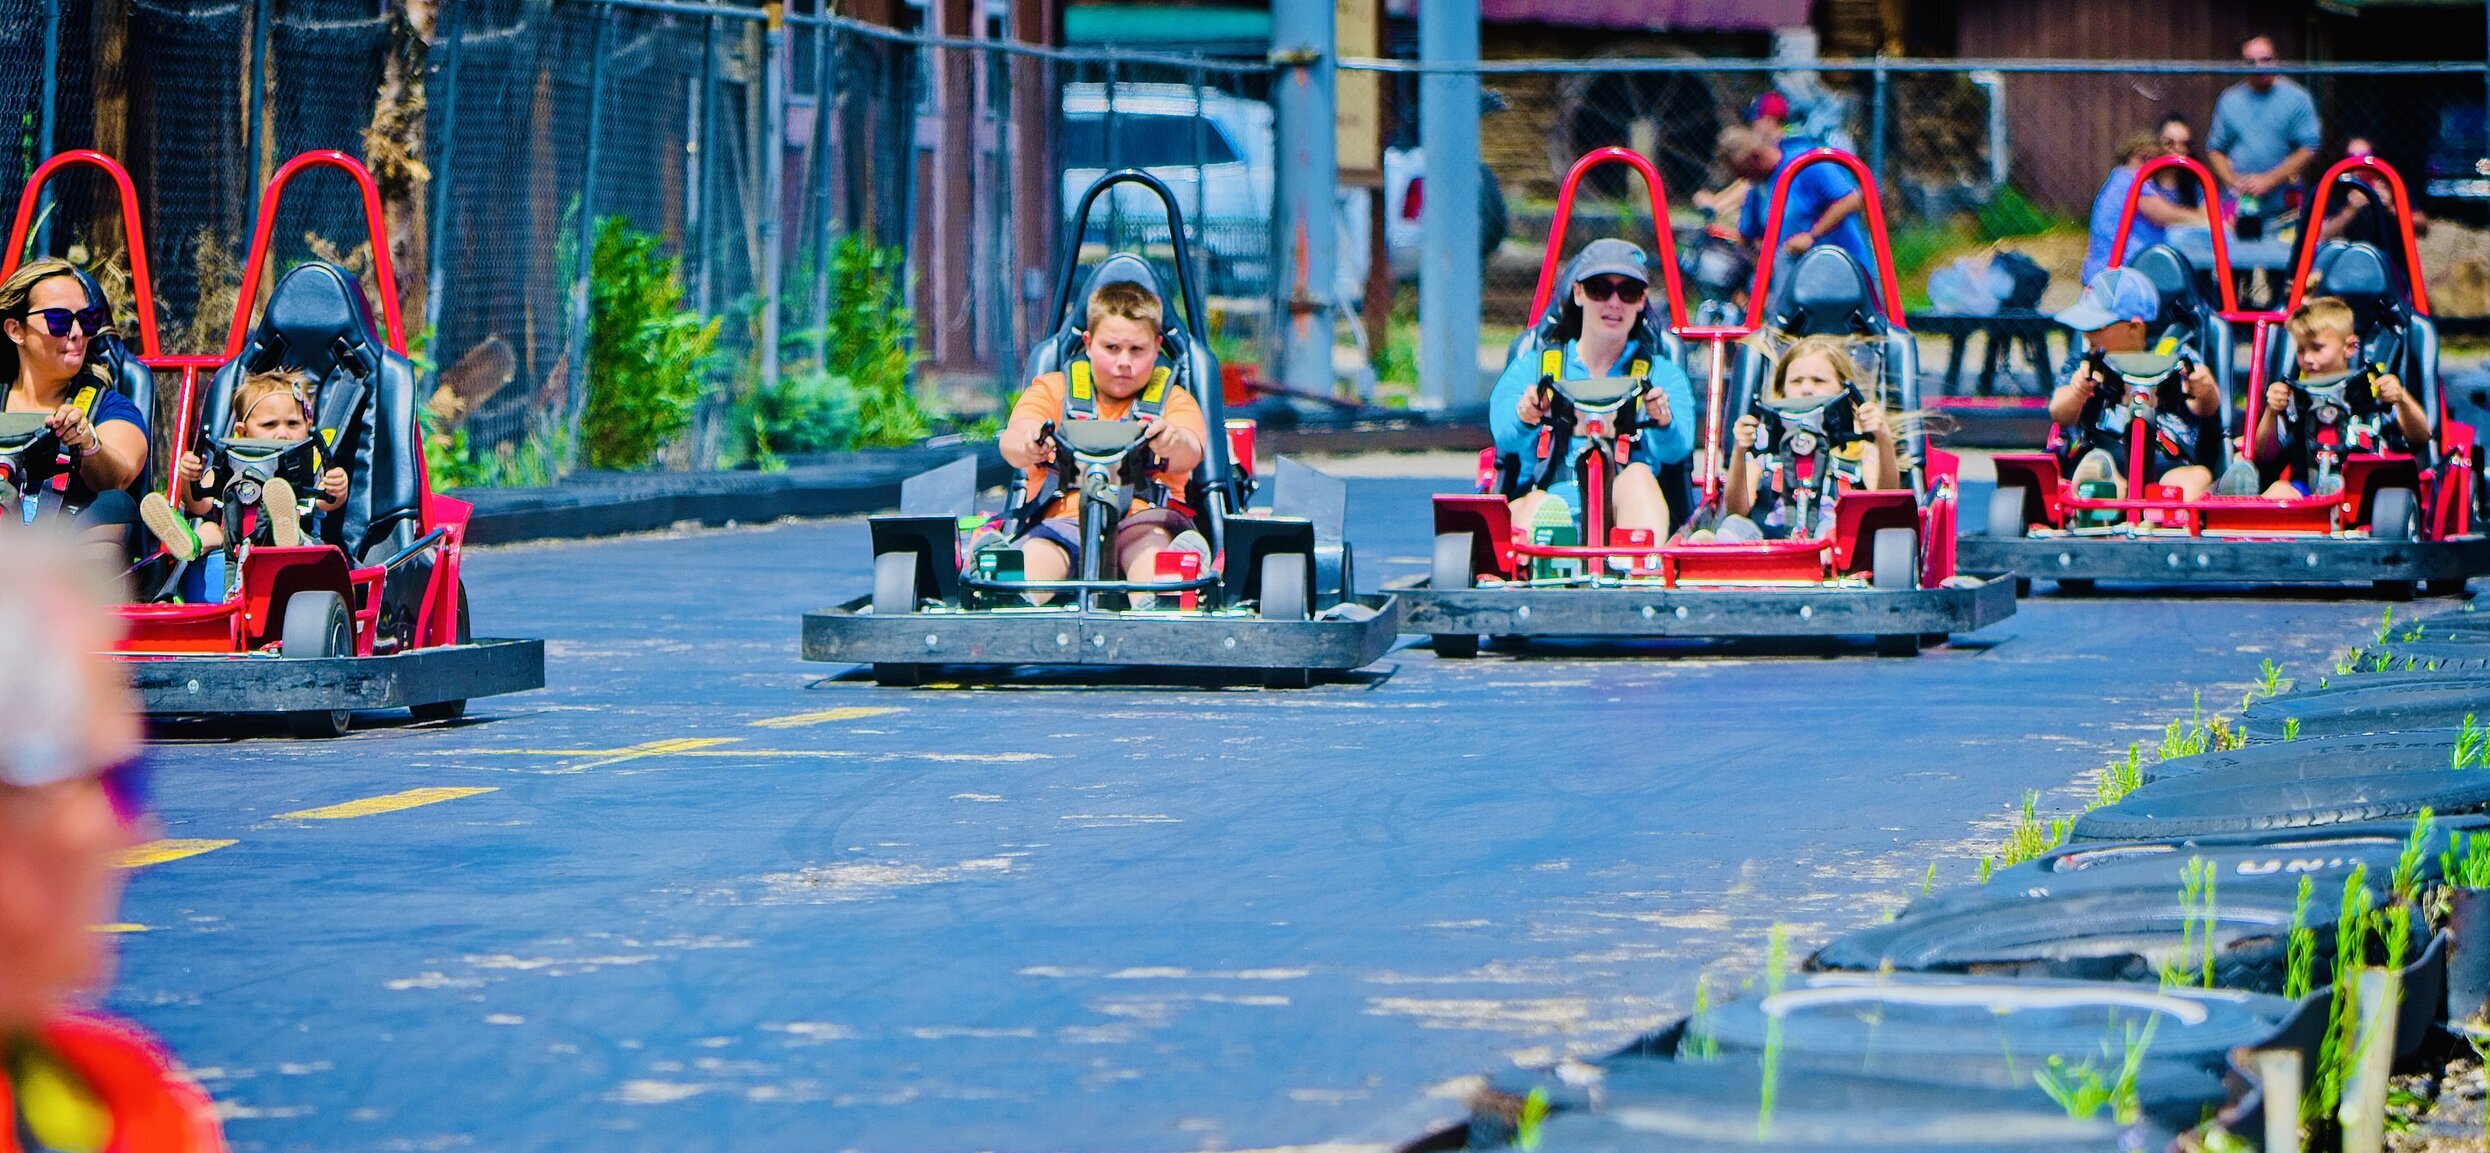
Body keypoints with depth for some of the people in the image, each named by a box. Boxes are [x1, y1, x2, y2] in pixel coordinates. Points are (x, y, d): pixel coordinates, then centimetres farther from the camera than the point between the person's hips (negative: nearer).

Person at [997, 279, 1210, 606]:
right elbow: (1012, 441, -2)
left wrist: (1174, 442, -34)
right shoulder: (1053, 390, 19)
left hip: (1145, 515, -1)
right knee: (1034, 556, -35)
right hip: (1065, 515, 1)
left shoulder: (1172, 399, 18)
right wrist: (1027, 446, -30)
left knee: (1152, 545, -39)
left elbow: (1190, 455, -5)